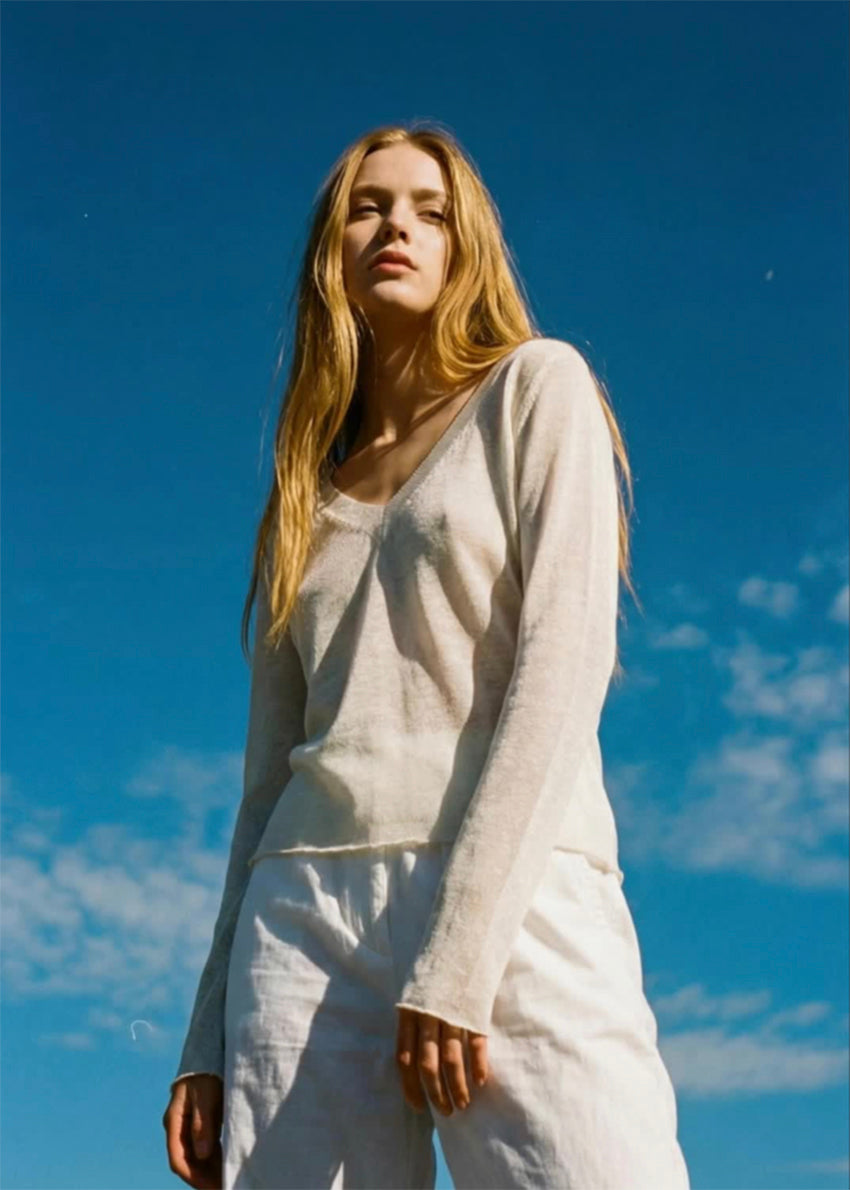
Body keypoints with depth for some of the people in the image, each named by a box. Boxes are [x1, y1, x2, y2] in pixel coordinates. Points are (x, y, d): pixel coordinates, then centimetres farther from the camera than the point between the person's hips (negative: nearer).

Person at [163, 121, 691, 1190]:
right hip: (303, 914, 4)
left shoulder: (536, 388, 9)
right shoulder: (306, 495, 22)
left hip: (514, 898, -4)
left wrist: (455, 957, -14)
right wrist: (209, 1041, 13)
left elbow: (565, 664, -5)